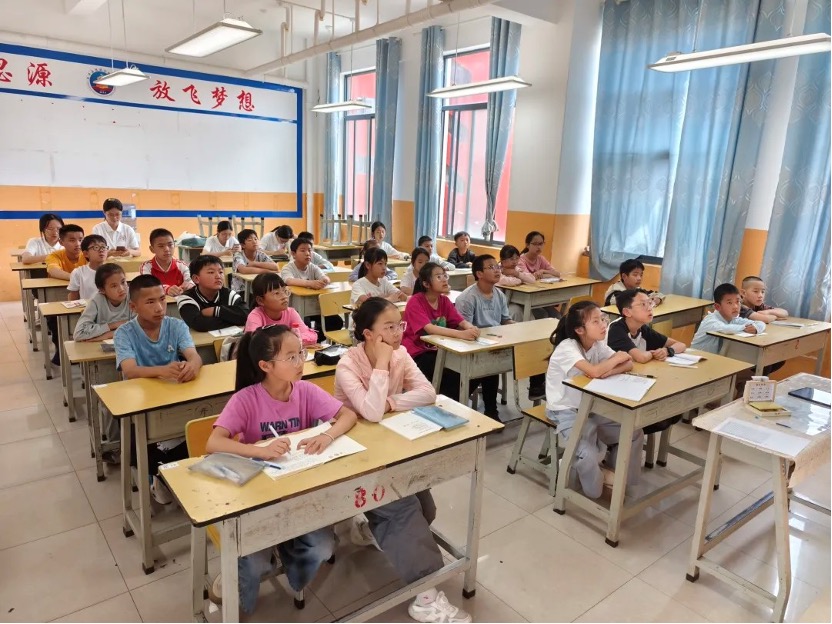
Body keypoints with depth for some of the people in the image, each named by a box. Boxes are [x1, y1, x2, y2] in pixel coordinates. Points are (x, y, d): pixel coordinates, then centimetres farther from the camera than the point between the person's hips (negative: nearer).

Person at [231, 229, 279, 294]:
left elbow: (275, 267, -17)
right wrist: (266, 270, -23)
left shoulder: (261, 254, 0)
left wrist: (254, 263, -20)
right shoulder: (238, 255, -10)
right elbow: (243, 270, -32)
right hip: (240, 292, -4)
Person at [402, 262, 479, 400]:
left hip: (439, 350, 6)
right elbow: (429, 328, -31)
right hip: (417, 354, -6)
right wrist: (461, 334, -43)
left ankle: (454, 403, 5)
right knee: (453, 376, -26)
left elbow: (462, 321, -5)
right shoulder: (415, 302, -17)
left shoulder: (444, 300, 4)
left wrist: (470, 328, -30)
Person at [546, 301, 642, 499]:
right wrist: (615, 359, -19)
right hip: (566, 412, -7)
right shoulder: (567, 348, -24)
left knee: (634, 433, 0)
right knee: (588, 455, -24)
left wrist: (609, 371, -26)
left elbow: (628, 364, -6)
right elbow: (594, 372, -38)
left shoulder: (598, 345, -1)